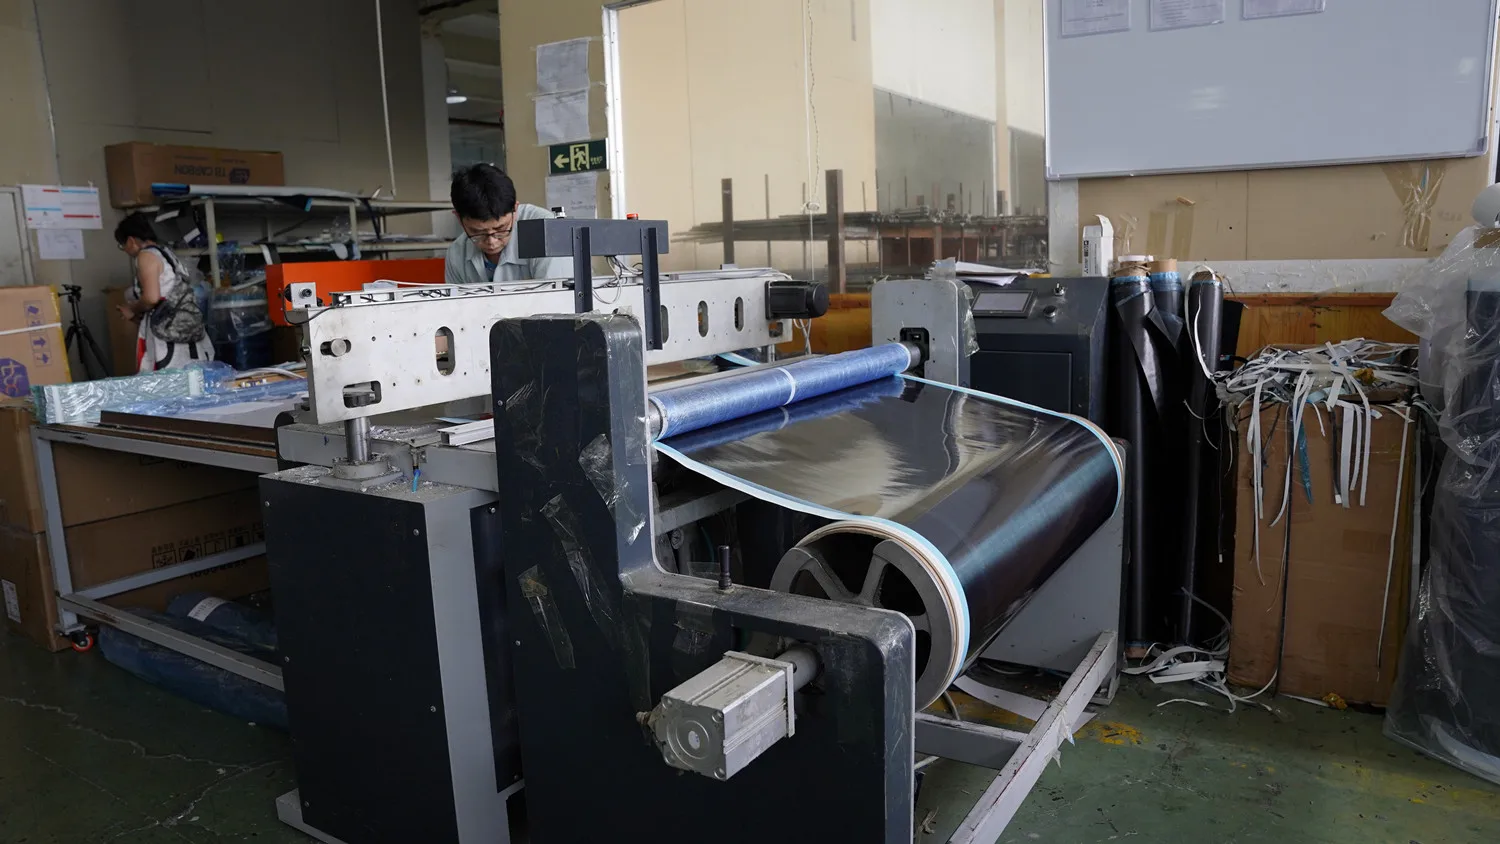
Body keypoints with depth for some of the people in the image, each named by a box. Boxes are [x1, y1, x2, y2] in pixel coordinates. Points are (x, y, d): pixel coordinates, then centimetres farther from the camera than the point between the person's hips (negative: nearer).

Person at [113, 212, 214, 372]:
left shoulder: (146, 256, -6)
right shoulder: (166, 252, 20)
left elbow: (152, 297, -18)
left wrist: (132, 310, 0)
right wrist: (138, 313, 22)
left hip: (166, 333, -9)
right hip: (186, 331, 9)